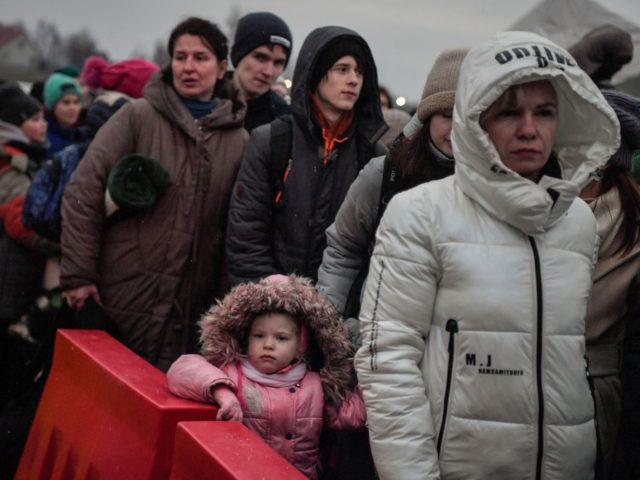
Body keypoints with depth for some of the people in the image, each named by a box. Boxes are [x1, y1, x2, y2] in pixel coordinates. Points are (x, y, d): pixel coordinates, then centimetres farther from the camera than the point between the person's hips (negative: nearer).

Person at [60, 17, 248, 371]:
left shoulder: (237, 139, 6)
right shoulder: (138, 117, -2)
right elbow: (82, 196, -5)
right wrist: (77, 275, -9)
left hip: (191, 311, 2)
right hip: (124, 299, -2)